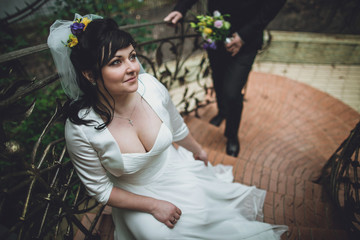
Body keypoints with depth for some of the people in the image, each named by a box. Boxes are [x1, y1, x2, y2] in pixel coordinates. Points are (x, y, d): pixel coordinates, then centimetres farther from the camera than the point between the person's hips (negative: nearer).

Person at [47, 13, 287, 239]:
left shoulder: (150, 86, -20)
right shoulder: (80, 129, -27)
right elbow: (100, 189, -12)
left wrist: (198, 149, 19)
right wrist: (153, 206, -13)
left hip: (177, 170, 2)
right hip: (137, 196, -1)